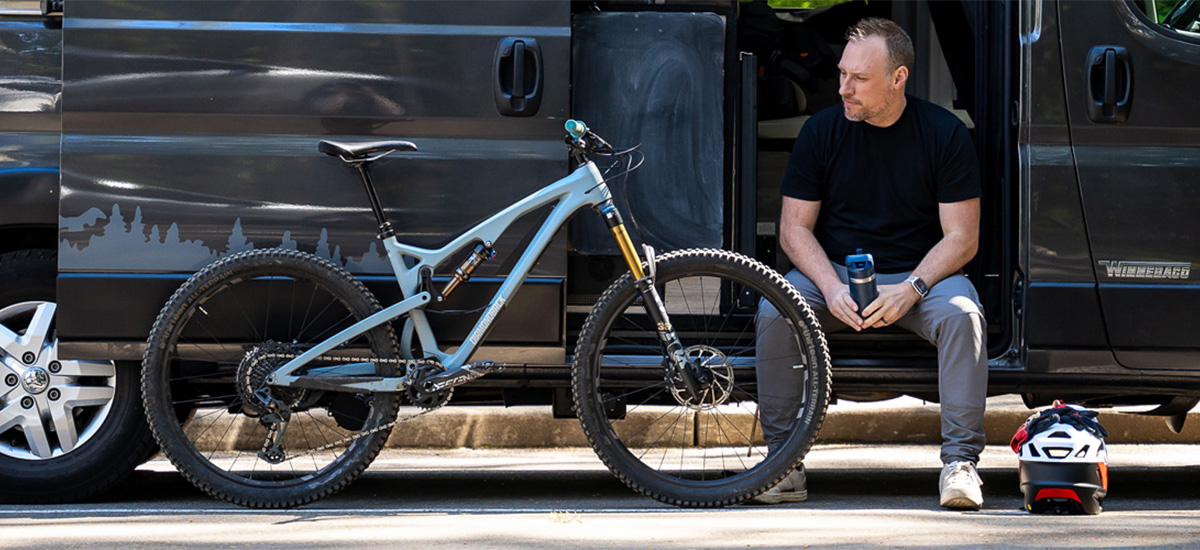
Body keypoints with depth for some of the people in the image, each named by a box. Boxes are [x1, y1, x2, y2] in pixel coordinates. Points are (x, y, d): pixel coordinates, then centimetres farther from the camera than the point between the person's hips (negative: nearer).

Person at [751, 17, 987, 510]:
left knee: (961, 314, -33)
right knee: (775, 311, -27)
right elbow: (794, 229, 0)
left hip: (918, 274, -1)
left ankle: (960, 460, -27)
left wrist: (909, 289, -23)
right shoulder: (821, 131, -1)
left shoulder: (944, 133, -6)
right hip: (833, 270, 1)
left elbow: (961, 238, -7)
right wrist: (832, 288, -19)